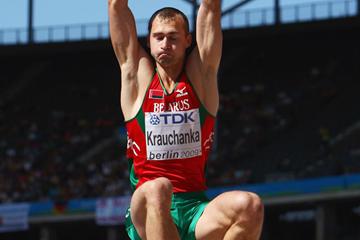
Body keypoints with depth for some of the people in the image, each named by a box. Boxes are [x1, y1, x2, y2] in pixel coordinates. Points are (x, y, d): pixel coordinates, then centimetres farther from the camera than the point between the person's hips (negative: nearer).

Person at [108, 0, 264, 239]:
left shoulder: (200, 72, 11)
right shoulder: (139, 74, 10)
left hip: (196, 212, 2)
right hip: (147, 214, -1)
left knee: (249, 205, -31)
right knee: (158, 190, -39)